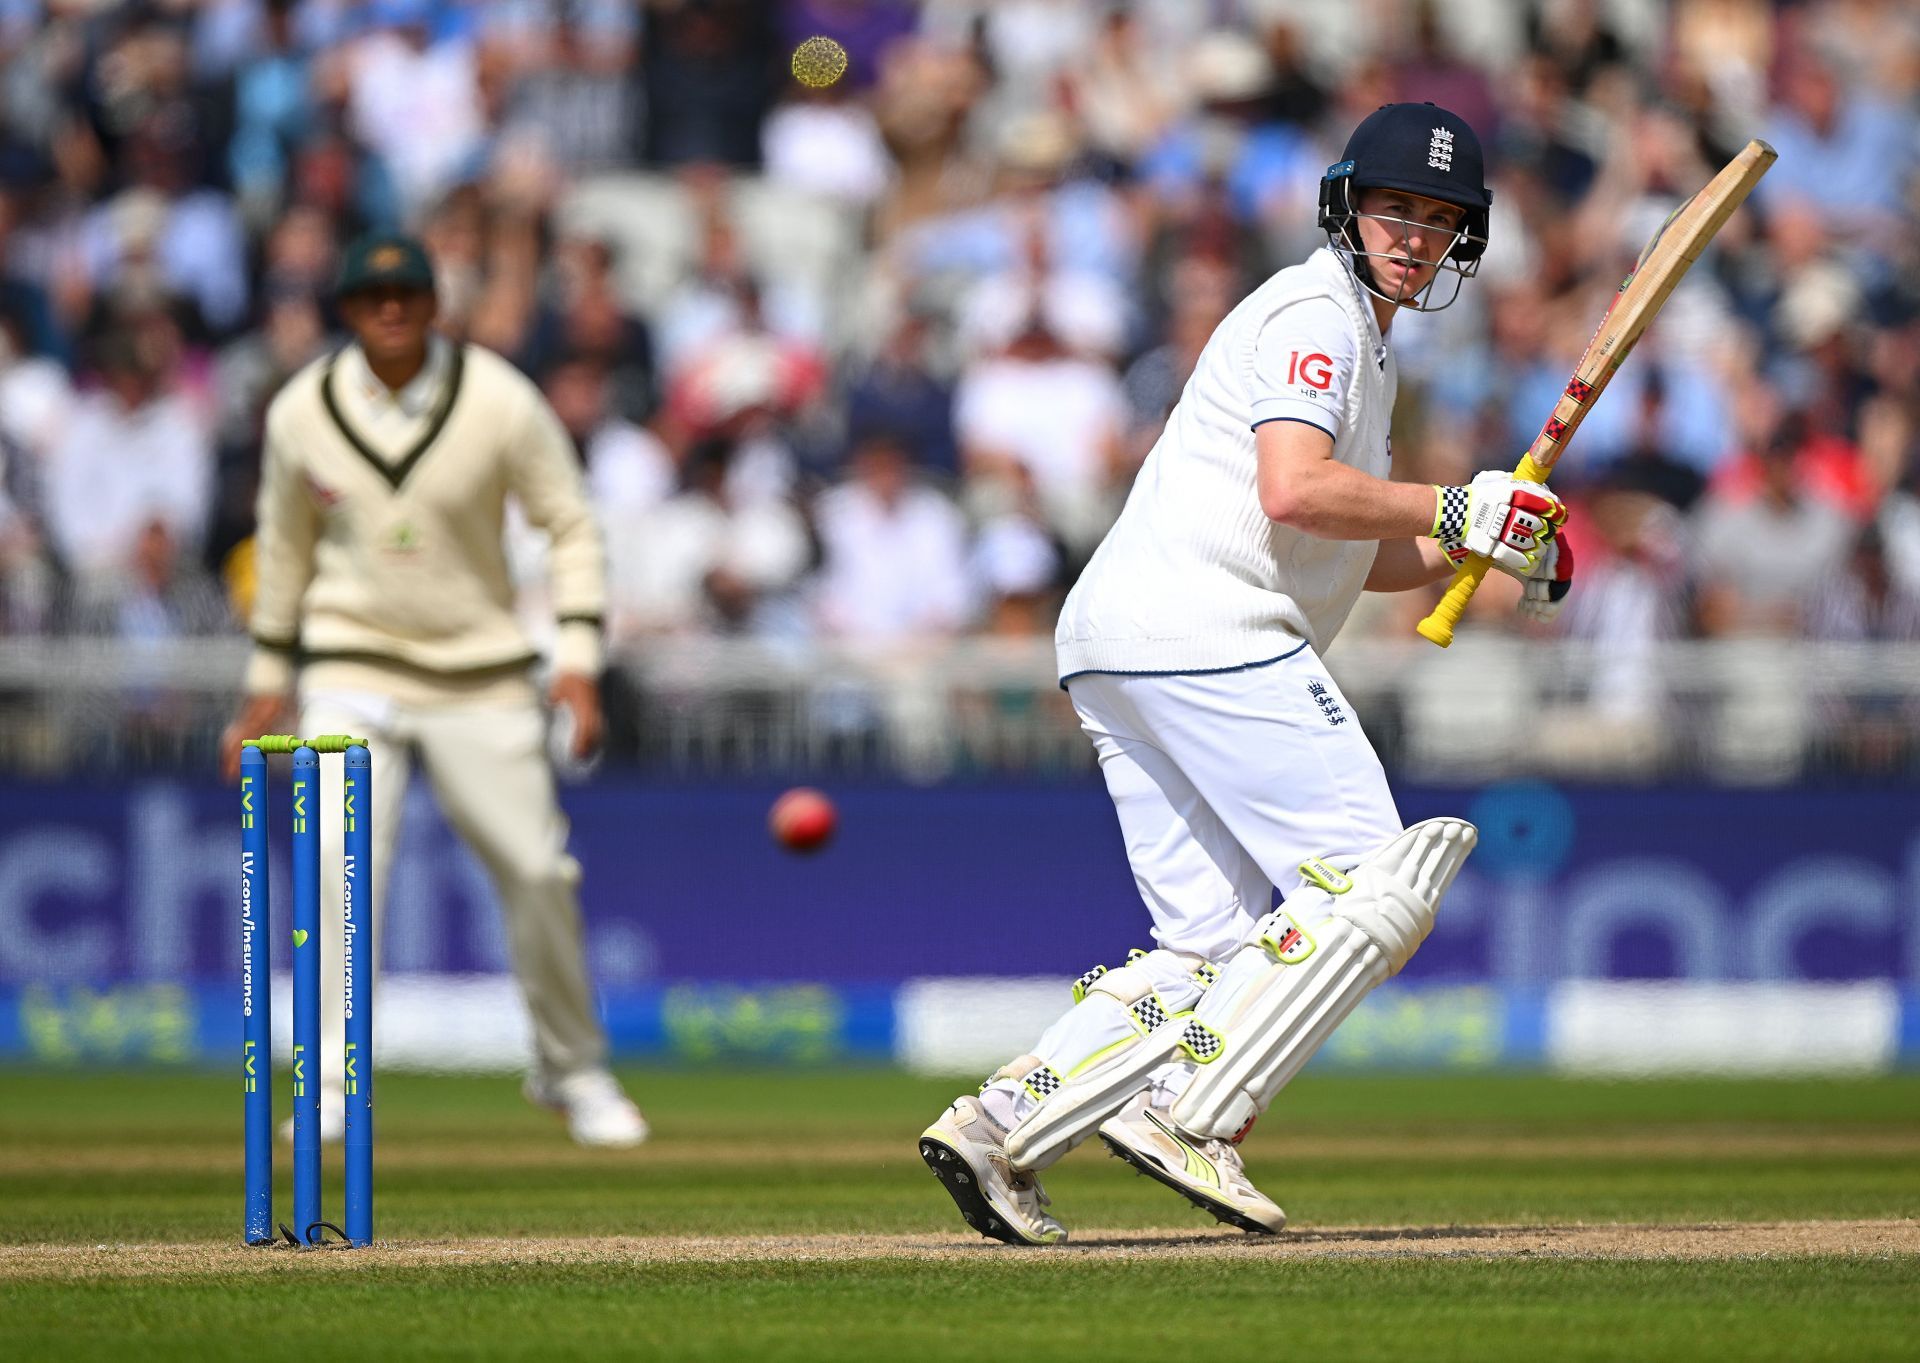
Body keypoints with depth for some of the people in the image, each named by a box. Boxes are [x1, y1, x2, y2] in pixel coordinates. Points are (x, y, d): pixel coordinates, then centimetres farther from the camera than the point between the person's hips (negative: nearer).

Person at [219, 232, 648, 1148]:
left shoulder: (499, 402, -10)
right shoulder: (301, 413, -4)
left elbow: (570, 525, -3)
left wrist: (577, 660, -12)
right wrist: (267, 678, 14)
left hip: (481, 671, 0)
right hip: (351, 669, 0)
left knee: (537, 869, -1)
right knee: (341, 857, -19)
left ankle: (572, 1069, 21)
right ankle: (333, 1086, -12)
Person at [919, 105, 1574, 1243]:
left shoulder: (1365, 339, 29)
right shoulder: (1316, 313, -5)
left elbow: (1345, 551, 32)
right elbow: (1295, 492, -20)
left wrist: (1477, 551, 16)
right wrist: (1456, 511, -11)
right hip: (1203, 629, -10)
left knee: (1218, 947, 7)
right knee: (1375, 888, -10)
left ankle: (999, 1127, -4)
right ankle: (1190, 1114, -18)